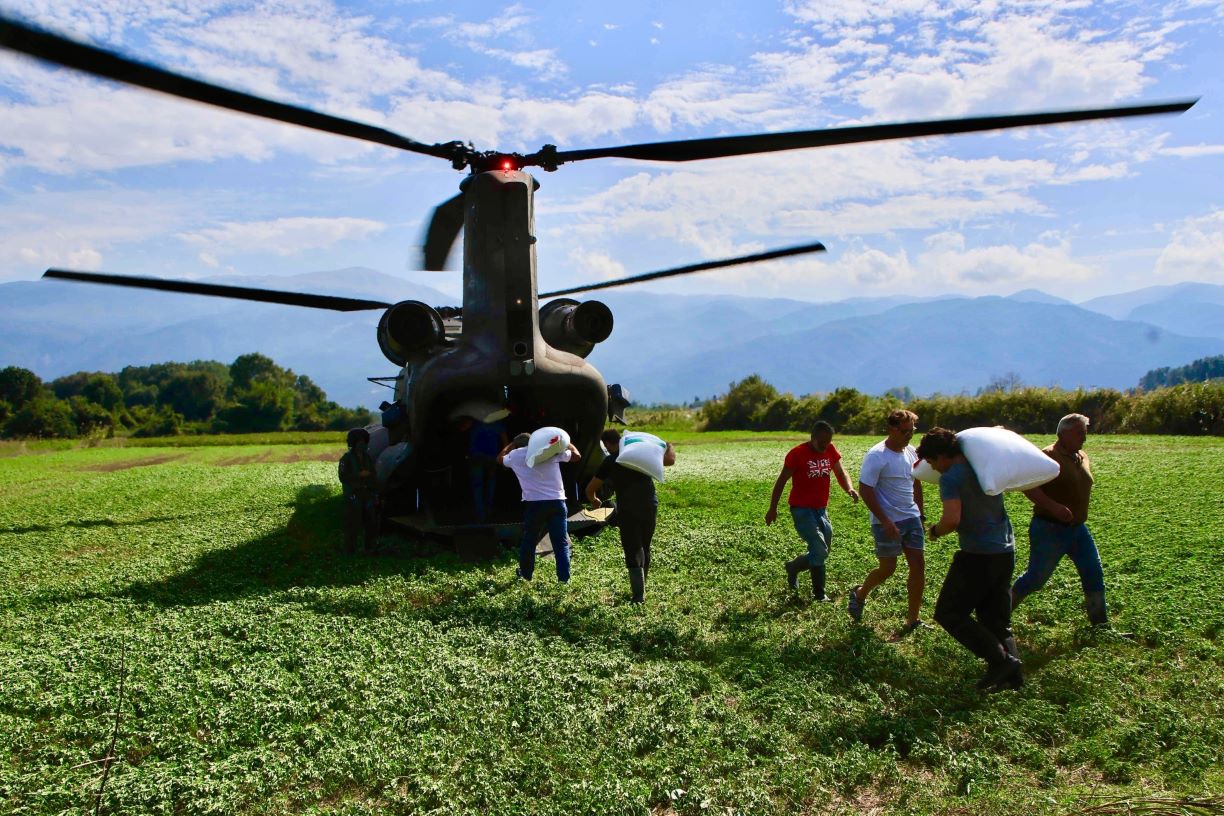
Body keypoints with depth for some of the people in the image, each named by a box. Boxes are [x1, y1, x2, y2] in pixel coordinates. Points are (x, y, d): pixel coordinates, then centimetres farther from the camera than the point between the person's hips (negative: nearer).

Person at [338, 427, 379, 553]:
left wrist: (376, 496, 9)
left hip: (368, 497, 5)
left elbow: (374, 478, 11)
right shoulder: (346, 459, -6)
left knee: (371, 523, 8)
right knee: (352, 524, -4)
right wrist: (359, 475, -18)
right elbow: (343, 478, -13)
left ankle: (370, 547, 19)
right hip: (353, 497, -5)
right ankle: (351, 550, 3)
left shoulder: (368, 458, 9)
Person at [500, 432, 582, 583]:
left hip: (533, 504, 0)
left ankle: (525, 575, 34)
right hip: (557, 502, 0)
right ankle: (564, 580, 1)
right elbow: (576, 456, 14)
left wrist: (512, 443, 41)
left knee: (529, 540, 19)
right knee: (561, 544, 5)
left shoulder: (515, 455, 9)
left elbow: (500, 459, 32)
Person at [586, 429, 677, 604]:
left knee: (633, 551, 0)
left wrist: (593, 499, 23)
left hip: (627, 510, -4)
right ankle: (641, 588, 29)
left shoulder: (609, 462, -2)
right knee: (645, 548, 18)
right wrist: (669, 447, 21)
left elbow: (590, 488, 1)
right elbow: (670, 461, 0)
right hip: (650, 506, 4)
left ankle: (639, 595, -7)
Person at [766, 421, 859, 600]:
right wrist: (773, 508, -7)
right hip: (802, 510, -6)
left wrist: (849, 489, -16)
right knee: (820, 550, -13)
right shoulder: (797, 454, -14)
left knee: (822, 553, 11)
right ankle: (819, 594, 3)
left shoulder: (830, 450, 2)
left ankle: (793, 567, 35)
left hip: (821, 509, 6)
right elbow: (782, 481, -8)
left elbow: (840, 473, 7)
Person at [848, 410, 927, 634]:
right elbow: (865, 490, -19)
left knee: (918, 566, 3)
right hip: (888, 523, -7)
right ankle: (859, 594, 33)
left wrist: (920, 513, 18)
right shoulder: (876, 456, -17)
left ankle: (912, 620, 13)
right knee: (887, 569, 4)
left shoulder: (910, 451, 6)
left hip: (912, 519, 7)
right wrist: (885, 521, -21)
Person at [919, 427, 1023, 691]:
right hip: (1006, 551, 8)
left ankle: (999, 660, -6)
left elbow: (952, 520, -26)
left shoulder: (951, 477, -15)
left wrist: (936, 530, -8)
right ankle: (1013, 670, 6)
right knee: (997, 619, 17)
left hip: (978, 555, -8)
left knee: (949, 614, 3)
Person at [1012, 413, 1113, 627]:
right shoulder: (1048, 457, -17)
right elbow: (1028, 486, -25)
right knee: (1036, 578, 2)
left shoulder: (1082, 457, 8)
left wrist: (1079, 516, 18)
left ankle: (1101, 625, 17)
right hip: (1049, 530, -7)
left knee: (1094, 575, 6)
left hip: (1078, 529, 8)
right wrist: (1053, 506, -33)